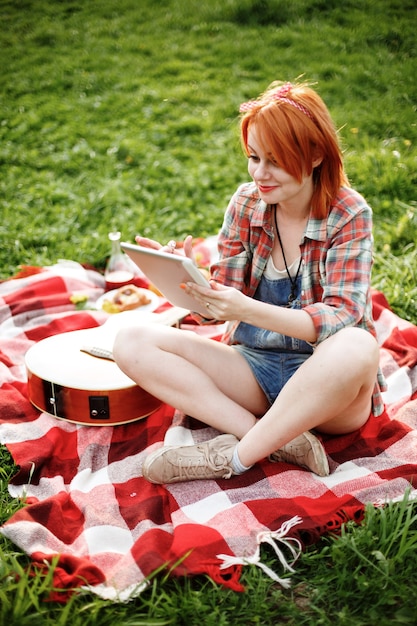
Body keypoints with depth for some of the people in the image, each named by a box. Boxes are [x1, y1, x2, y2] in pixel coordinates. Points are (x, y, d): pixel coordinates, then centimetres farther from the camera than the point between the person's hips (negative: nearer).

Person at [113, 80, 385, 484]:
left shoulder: (348, 214, -9)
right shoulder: (246, 203, 1)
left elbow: (341, 318, -20)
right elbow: (223, 305, 0)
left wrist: (248, 310, -34)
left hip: (323, 380, -4)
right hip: (255, 367, 4)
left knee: (357, 348, -39)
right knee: (132, 344, -13)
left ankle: (232, 457, -22)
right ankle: (278, 439, -22)